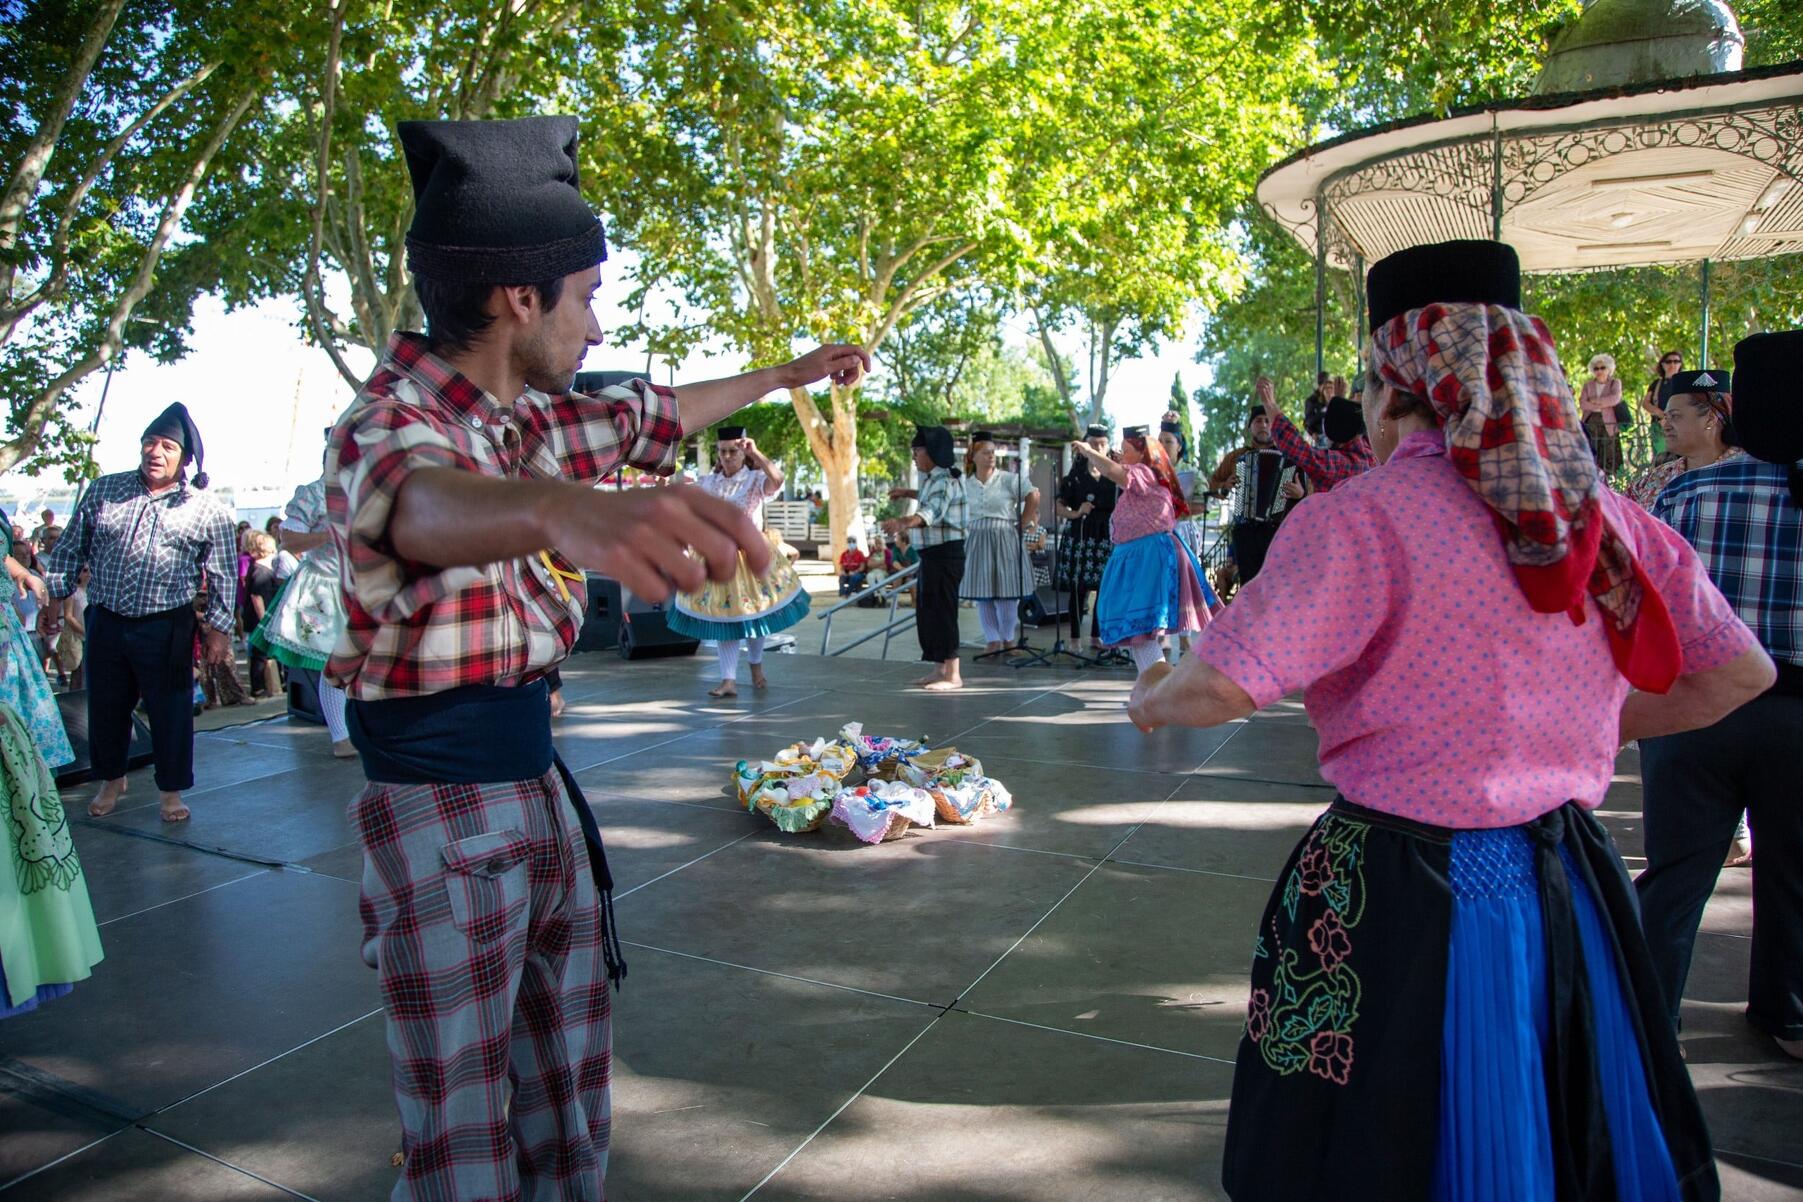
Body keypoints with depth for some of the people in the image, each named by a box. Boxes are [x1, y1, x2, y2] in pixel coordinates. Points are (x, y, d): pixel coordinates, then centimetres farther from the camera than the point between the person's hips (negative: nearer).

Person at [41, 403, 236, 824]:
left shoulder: (207, 512, -1)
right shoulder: (103, 491, 7)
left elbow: (224, 576, 0)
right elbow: (70, 549, 13)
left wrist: (219, 627, -4)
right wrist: (50, 592, 8)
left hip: (167, 630, -3)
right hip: (106, 622, 3)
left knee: (170, 710, 2)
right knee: (105, 706, 15)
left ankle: (170, 790, 18)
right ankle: (111, 779, 35)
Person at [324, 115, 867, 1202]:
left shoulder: (531, 416, 6)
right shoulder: (390, 422, -20)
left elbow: (656, 414, 24)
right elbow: (419, 505, -45)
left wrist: (793, 373, 35)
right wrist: (559, 508, -68)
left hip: (538, 775, 8)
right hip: (439, 797, -8)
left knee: (572, 1051, 18)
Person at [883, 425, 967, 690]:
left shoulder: (944, 481, -17)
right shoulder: (933, 479, 15)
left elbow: (932, 512, -37)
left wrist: (903, 522, -52)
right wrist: (908, 493, 41)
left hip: (945, 554, -11)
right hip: (931, 553, 11)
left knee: (942, 611, -8)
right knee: (927, 611, 14)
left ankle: (953, 675, -4)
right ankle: (939, 669, 23)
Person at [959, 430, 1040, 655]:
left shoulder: (1008, 479, -4)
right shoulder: (966, 483, 8)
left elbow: (1033, 497, -5)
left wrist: (1021, 526, -4)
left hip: (1006, 539, -4)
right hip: (977, 541, 4)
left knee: (1006, 593, -2)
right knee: (982, 594, 4)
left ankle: (1008, 640, 15)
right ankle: (992, 641, 14)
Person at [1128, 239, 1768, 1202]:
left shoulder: (1362, 519, -18)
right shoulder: (1604, 518, 1)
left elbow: (1224, 687, -24)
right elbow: (1739, 672, 10)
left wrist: (1149, 699, -4)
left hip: (1400, 904, -5)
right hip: (1567, 894, 6)